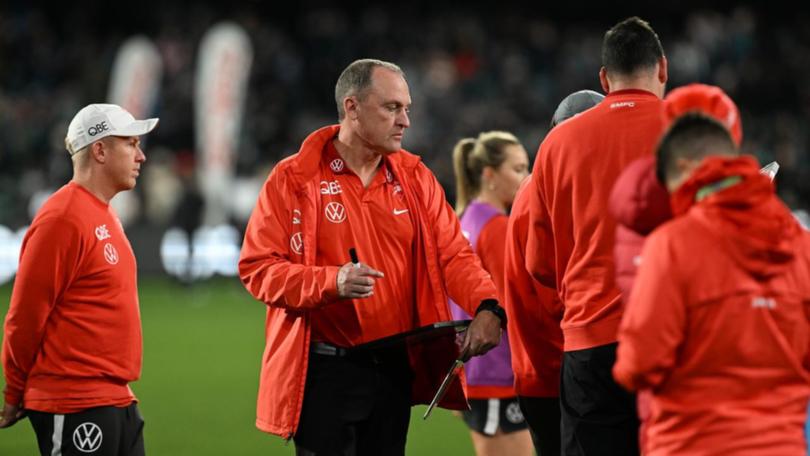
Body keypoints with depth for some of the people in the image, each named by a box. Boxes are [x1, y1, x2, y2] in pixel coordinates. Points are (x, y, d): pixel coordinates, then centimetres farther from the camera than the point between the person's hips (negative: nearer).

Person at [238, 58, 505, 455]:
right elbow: (257, 268, -9)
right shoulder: (295, 179, -5)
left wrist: (486, 308, -15)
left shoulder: (413, 177, 10)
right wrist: (332, 281, -24)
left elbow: (452, 254, 5)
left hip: (396, 373, 5)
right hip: (323, 374, -5)